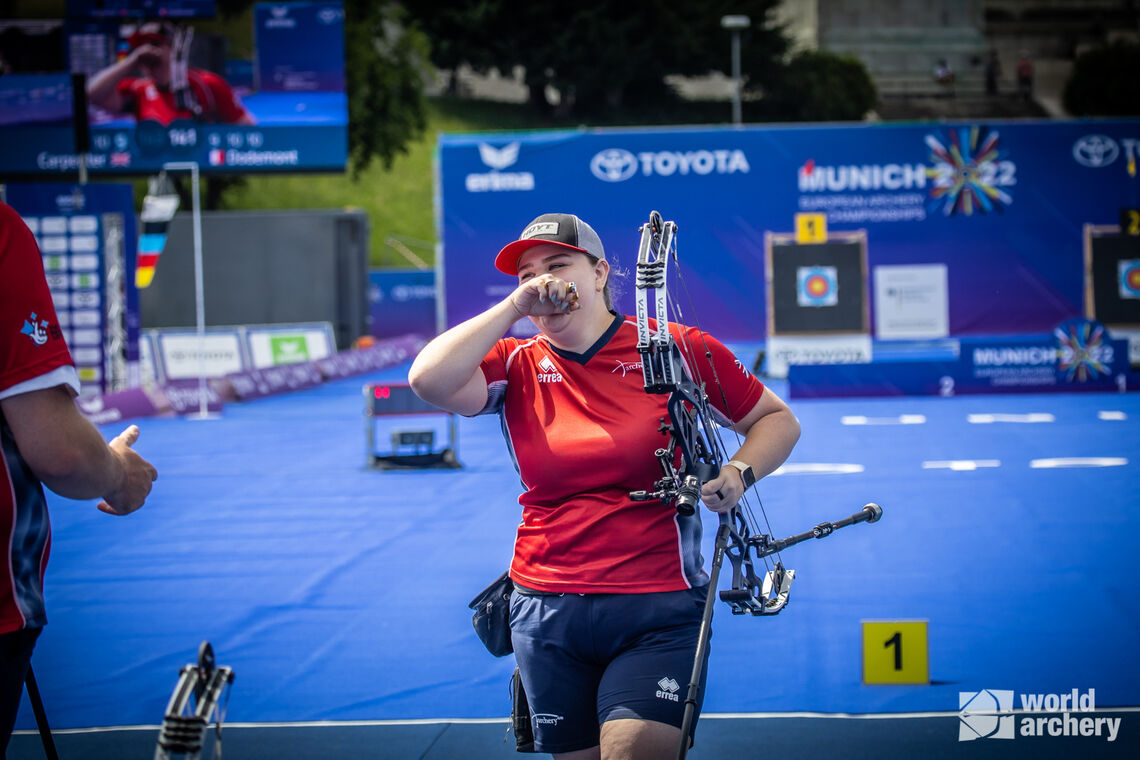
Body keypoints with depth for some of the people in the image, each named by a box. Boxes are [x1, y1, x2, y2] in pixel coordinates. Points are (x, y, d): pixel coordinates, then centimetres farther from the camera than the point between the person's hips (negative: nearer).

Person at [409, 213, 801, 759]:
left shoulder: (679, 350, 1)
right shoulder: (517, 367, 6)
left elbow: (778, 420, 10)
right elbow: (429, 380, -13)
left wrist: (738, 473, -10)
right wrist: (514, 307, -10)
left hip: (658, 614, -3)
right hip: (547, 613, 3)